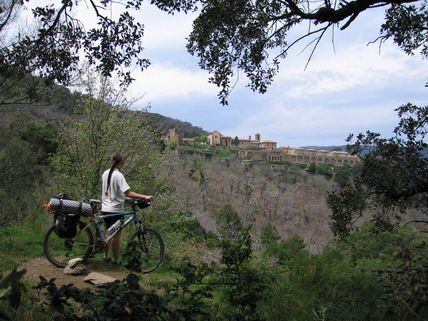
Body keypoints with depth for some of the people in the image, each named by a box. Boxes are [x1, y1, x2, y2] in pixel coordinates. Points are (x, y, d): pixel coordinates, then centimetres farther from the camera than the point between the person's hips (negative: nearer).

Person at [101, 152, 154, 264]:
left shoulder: (105, 174, 6)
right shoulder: (118, 175, -17)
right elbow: (128, 193, -26)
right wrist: (145, 197, -30)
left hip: (104, 209, 7)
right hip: (116, 210, -7)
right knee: (116, 236, 3)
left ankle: (106, 257, 29)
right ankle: (117, 260, 12)